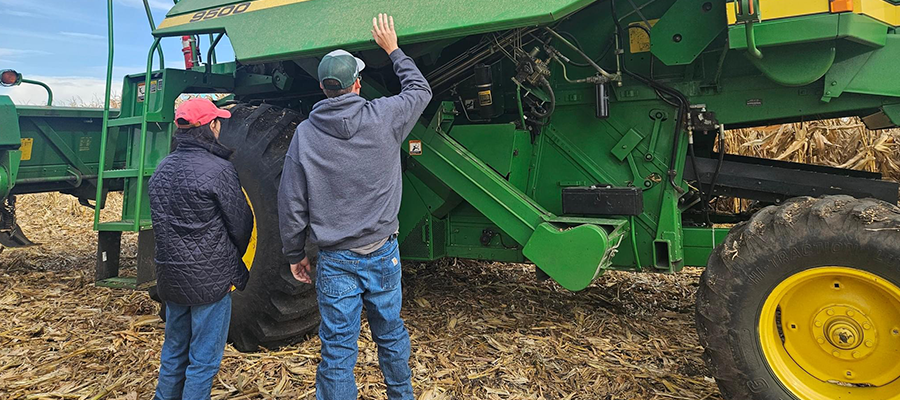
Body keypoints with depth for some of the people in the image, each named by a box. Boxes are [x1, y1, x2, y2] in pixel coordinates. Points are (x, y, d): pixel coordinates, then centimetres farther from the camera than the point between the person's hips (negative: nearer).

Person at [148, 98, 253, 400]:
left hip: (171, 276, 7)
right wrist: (234, 262, 9)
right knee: (203, 360, 4)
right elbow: (241, 224, -9)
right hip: (210, 279, -7)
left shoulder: (163, 169, 6)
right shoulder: (219, 169, -16)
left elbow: (162, 221, 12)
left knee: (174, 352, 21)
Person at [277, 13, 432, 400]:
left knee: (338, 349, 7)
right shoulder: (382, 117, -8)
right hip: (382, 254, 1)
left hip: (335, 260, -1)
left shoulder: (305, 134, -6)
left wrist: (295, 255, 10)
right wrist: (394, 51, 24)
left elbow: (291, 205, -2)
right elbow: (420, 90, 13)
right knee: (390, 335, 20)